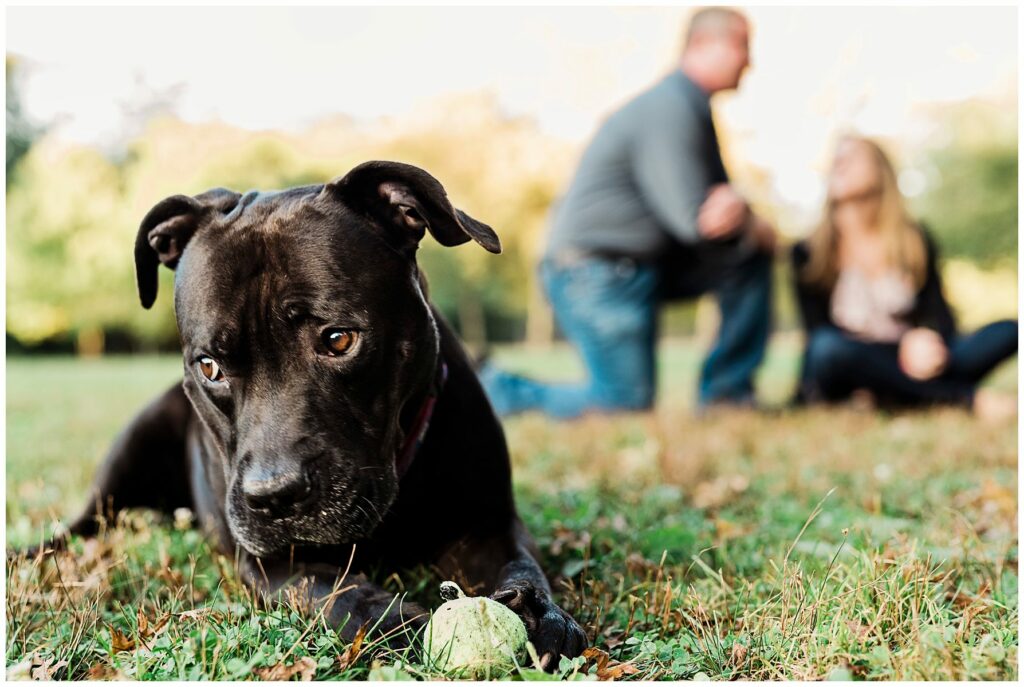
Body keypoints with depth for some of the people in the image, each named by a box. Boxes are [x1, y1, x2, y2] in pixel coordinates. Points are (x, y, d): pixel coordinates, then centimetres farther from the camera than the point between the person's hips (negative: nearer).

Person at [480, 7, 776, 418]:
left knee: (750, 257, 4)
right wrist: (753, 228, -2)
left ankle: (727, 391, 7)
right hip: (596, 273, -10)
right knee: (626, 404, -9)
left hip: (646, 266, 10)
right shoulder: (669, 110, -17)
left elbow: (715, 203, 17)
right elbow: (694, 221, -22)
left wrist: (733, 204, -8)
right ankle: (495, 393, 5)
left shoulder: (693, 107, 14)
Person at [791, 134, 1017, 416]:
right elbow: (819, 332, -5)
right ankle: (966, 399, -29)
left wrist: (929, 338, -21)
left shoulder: (916, 241, 12)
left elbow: (938, 312, 6)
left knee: (1009, 332, -15)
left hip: (911, 366, 3)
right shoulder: (808, 253, 3)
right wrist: (903, 344, -21)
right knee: (830, 348, -37)